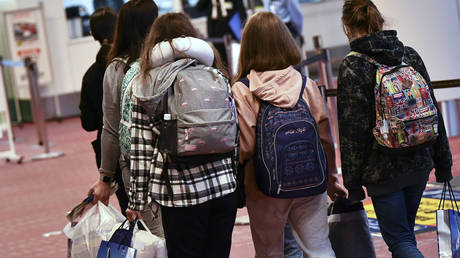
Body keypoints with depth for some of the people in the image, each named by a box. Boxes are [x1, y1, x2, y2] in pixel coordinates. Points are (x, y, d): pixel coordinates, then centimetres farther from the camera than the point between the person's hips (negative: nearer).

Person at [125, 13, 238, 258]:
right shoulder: (216, 76, 6)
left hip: (179, 191, -2)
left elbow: (141, 148, -1)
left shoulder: (142, 87, 1)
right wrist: (237, 184, 16)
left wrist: (136, 200, 4)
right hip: (224, 184, 2)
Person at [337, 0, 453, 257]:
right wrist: (443, 163, 15)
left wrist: (352, 182, -6)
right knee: (405, 231, 22)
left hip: (383, 170, -6)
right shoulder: (410, 55, 3)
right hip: (419, 164, 6)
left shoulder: (352, 67, -13)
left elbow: (353, 130, -13)